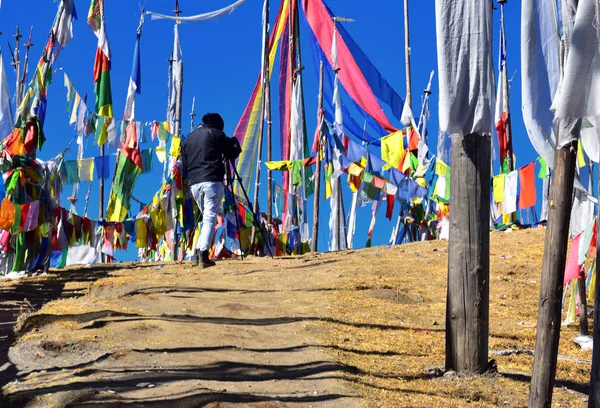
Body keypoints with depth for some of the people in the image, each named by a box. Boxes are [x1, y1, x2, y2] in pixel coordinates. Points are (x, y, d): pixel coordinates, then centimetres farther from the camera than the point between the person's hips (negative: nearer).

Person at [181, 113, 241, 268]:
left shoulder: (187, 139, 21)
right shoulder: (216, 134, 5)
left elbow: (184, 164, 20)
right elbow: (232, 154, 7)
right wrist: (234, 142, 26)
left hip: (194, 183, 5)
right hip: (212, 181, -5)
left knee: (207, 217, 17)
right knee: (210, 218, -7)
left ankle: (197, 253, 8)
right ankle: (203, 255, -18)